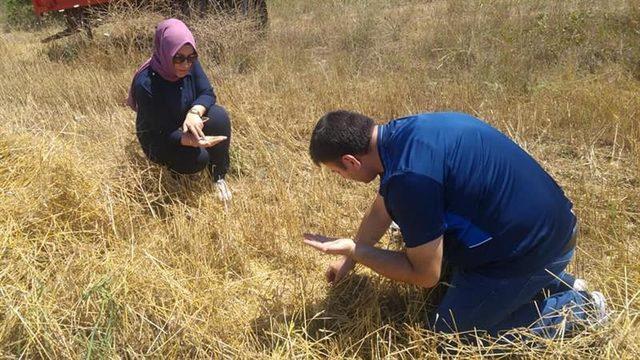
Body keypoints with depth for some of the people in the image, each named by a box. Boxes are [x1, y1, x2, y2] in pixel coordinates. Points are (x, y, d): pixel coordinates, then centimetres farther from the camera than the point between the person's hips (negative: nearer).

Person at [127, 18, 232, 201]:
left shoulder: (190, 63, -18)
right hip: (159, 140, -5)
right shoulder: (145, 83, -32)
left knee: (219, 115, -25)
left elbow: (207, 93, -14)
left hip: (184, 123, 5)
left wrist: (195, 112, -37)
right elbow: (163, 132, -28)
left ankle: (219, 177, -9)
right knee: (199, 158, -30)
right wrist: (191, 140, -47)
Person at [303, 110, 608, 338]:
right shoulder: (398, 134, -2)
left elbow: (425, 275, -20)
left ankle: (575, 310, 9)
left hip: (532, 250, -9)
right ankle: (556, 282, 22)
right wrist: (348, 259, 25)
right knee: (456, 278, 30)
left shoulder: (409, 176, -32)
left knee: (446, 331, 7)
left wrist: (352, 250, -13)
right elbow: (380, 212, 15)